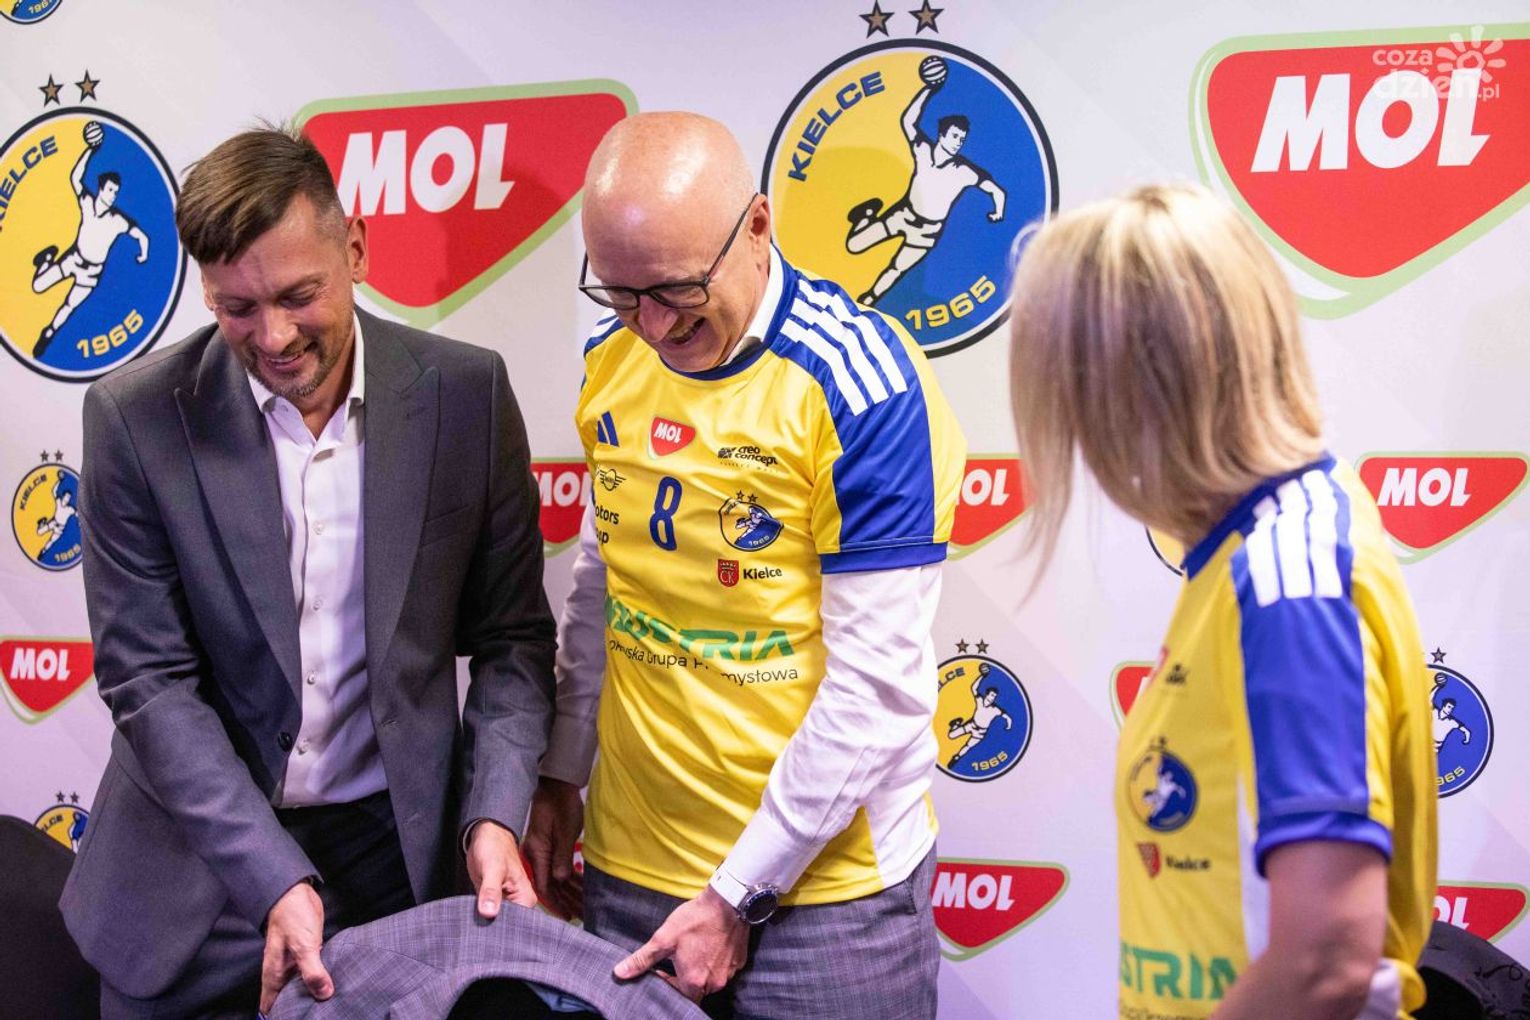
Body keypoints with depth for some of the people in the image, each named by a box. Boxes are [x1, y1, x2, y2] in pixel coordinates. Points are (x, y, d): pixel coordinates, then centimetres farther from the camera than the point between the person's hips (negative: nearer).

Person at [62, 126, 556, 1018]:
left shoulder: (466, 392, -7)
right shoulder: (138, 418, -10)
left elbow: (511, 636, -1)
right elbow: (149, 680, -10)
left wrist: (494, 815, -13)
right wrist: (276, 881, -18)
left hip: (398, 846, 1)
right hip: (198, 866, 0)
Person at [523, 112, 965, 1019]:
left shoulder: (860, 381, -17)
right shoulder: (612, 355, 2)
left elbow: (878, 684, -17)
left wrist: (739, 896, -13)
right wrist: (562, 777, 11)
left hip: (823, 880, -5)